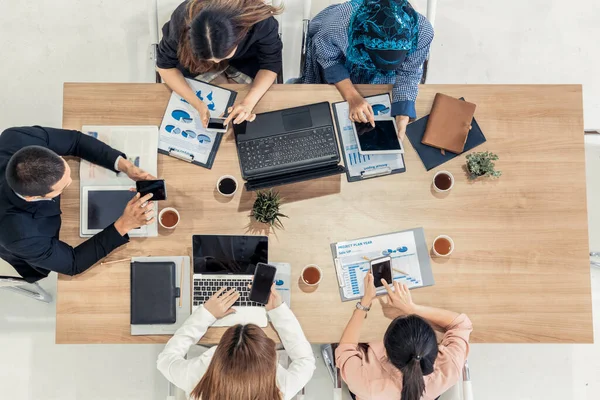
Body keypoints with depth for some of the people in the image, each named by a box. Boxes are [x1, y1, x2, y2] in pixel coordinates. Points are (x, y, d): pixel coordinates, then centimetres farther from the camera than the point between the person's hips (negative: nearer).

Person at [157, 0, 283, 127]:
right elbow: (165, 65, -23)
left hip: (246, 57, 0)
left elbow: (270, 64, -25)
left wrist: (248, 102, -41)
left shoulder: (261, 22, -41)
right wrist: (198, 103, -38)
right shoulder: (181, 20, -38)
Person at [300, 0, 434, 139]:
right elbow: (329, 60, -25)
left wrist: (402, 117, -35)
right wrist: (352, 96, -36)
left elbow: (409, 74, -23)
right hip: (337, 57, -1)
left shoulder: (423, 32, -39)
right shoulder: (337, 27, -46)